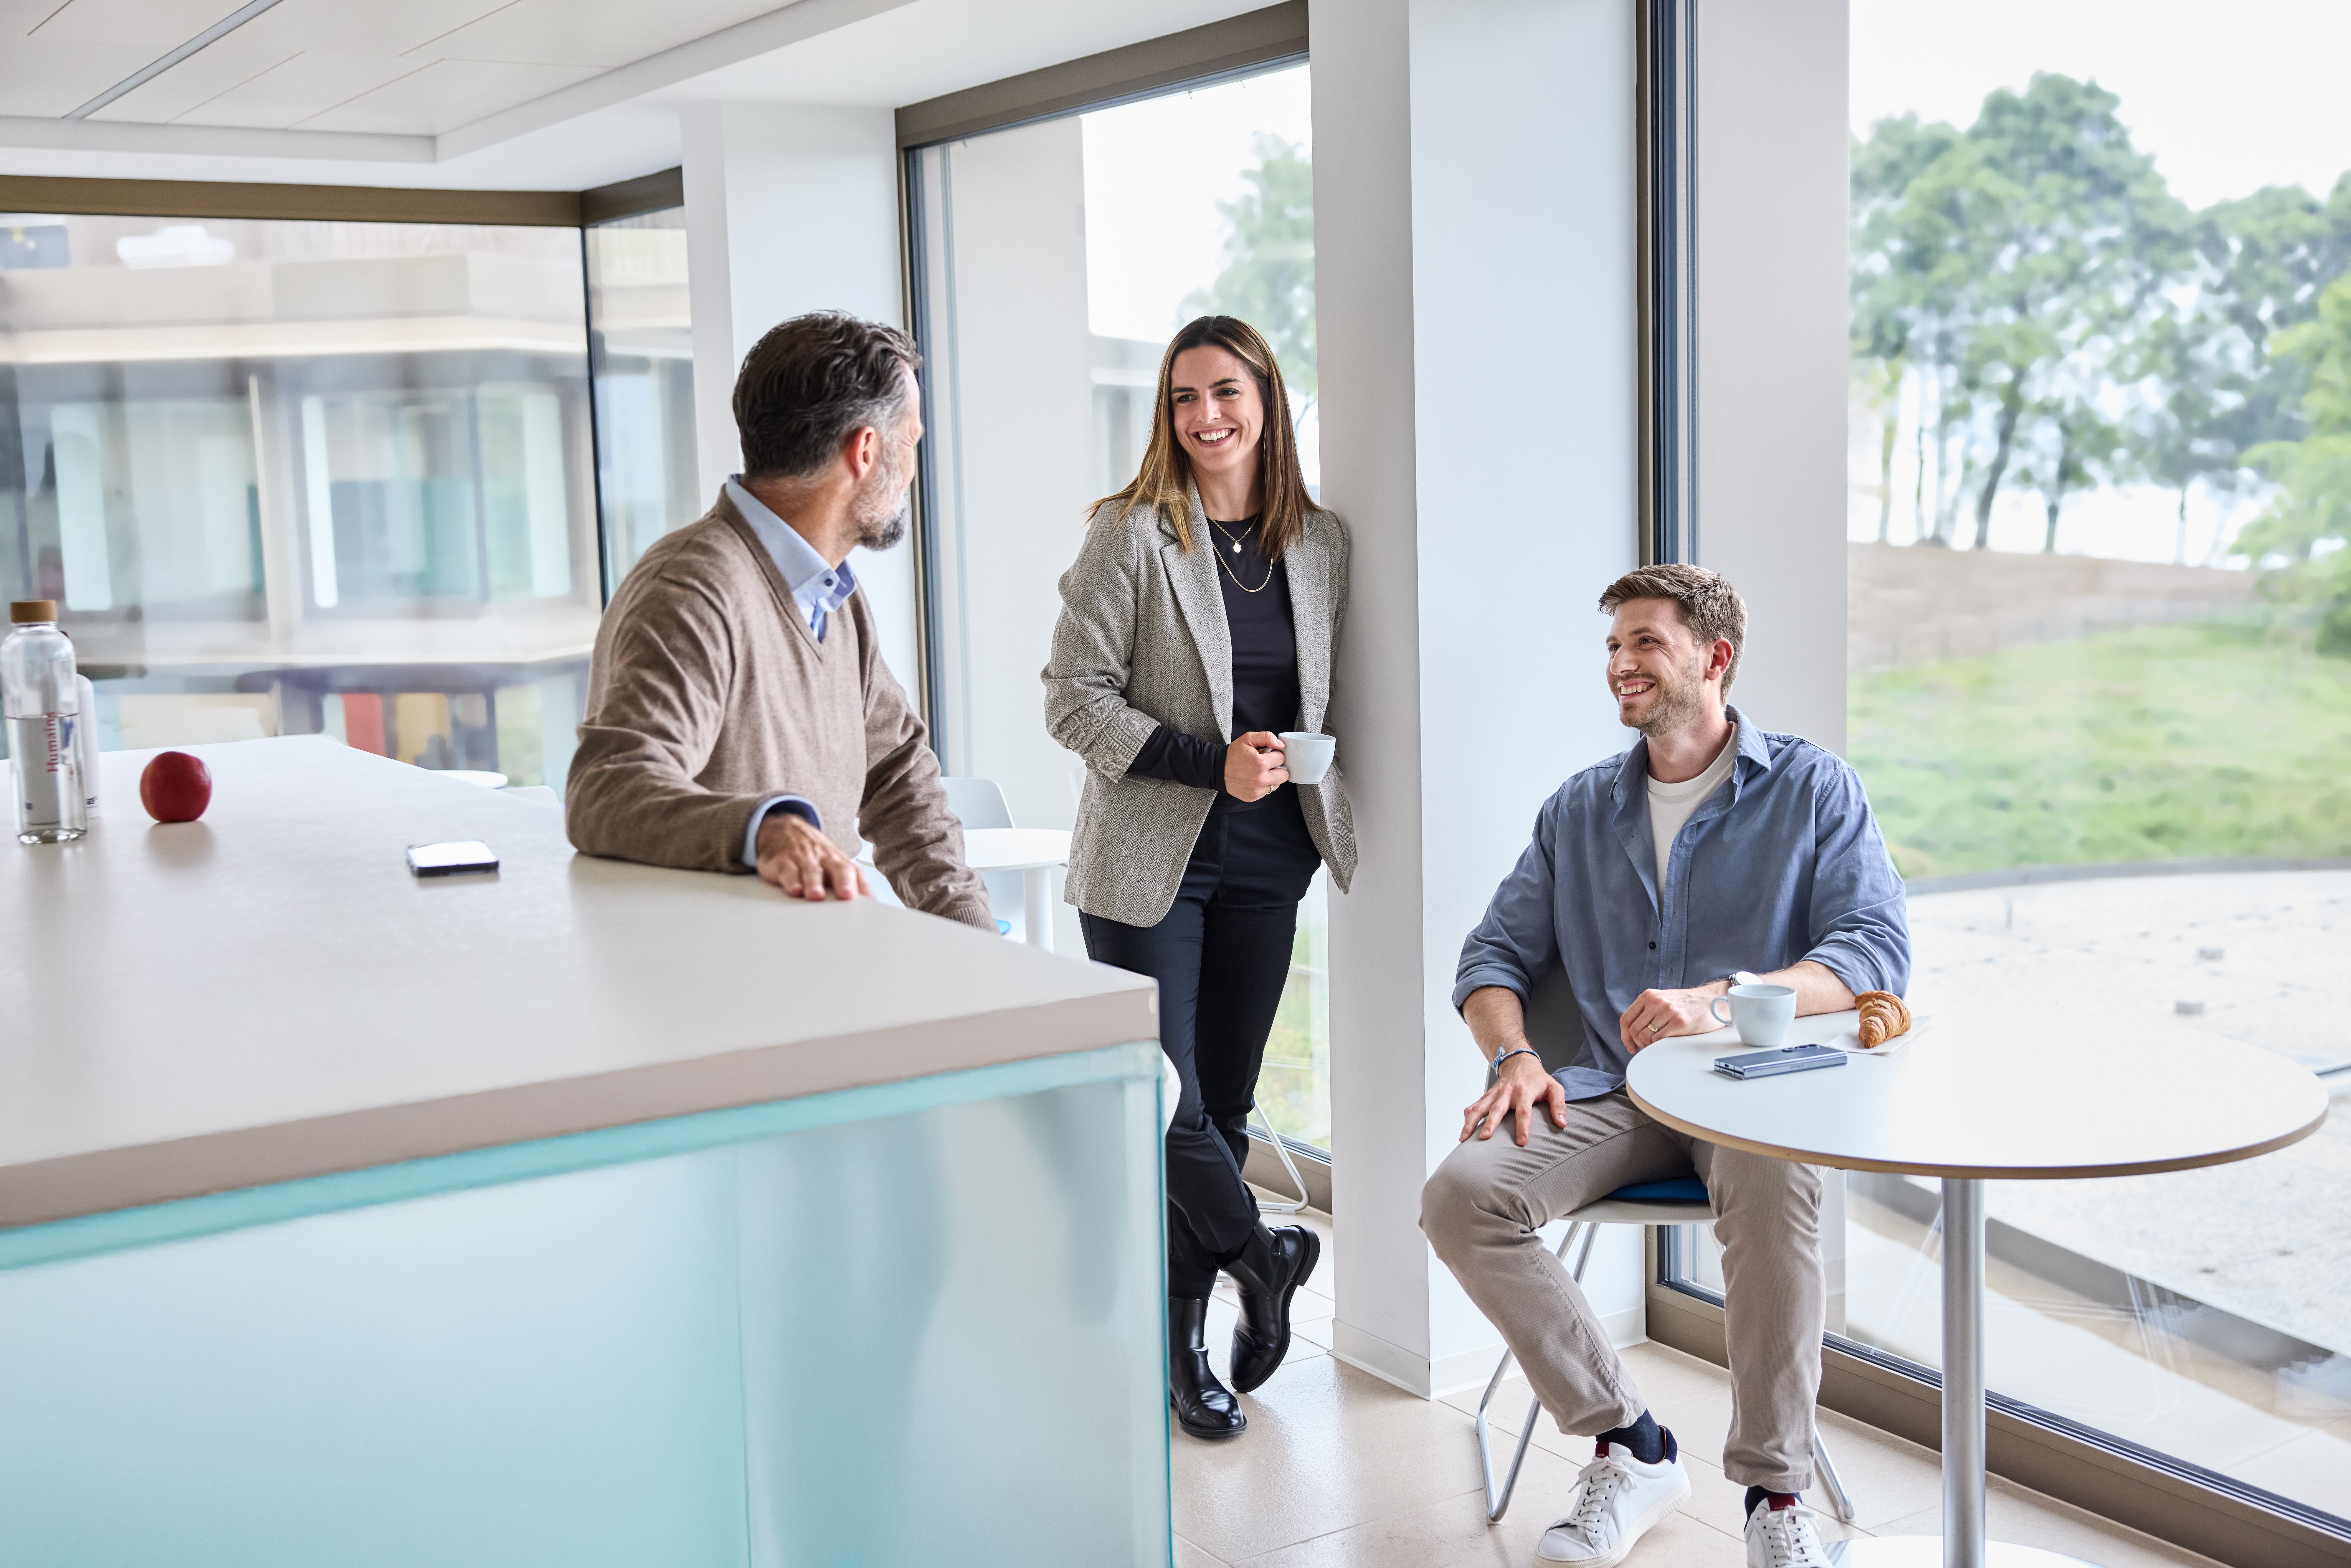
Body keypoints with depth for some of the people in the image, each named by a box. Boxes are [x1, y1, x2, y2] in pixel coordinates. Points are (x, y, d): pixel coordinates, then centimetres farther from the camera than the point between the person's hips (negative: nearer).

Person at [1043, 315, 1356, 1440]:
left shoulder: (1321, 543, 7)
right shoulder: (1130, 536, -8)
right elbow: (1075, 696, -11)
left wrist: (1309, 777, 6)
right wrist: (1212, 763, -19)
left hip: (1267, 861, 4)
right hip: (1150, 859, -4)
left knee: (1226, 1103, 10)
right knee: (1166, 1102, -7)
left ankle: (1182, 1342, 23)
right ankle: (1261, 1258, 19)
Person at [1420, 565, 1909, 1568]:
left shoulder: (1813, 790, 5)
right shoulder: (1579, 810, 17)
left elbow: (1876, 954, -8)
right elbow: (1495, 955, 16)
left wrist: (1721, 1000, -25)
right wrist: (1513, 1056, -8)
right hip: (1613, 1094, 4)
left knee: (1772, 1189, -39)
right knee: (1461, 1194, -24)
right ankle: (1627, 1446, -11)